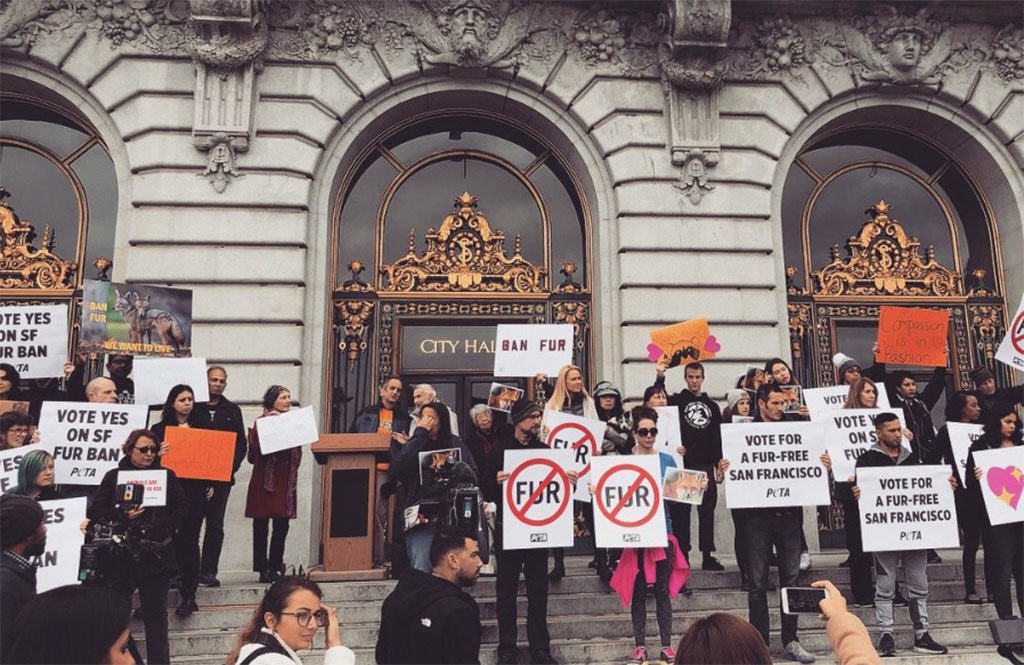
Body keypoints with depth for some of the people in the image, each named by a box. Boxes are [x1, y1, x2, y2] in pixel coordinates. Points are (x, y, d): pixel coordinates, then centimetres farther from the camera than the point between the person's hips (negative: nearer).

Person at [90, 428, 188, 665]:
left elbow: (182, 507, 8)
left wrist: (167, 526, -5)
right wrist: (123, 516, -15)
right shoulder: (114, 477, 3)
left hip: (158, 554, 1)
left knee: (156, 613, 10)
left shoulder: (167, 476, 6)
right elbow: (95, 512, -1)